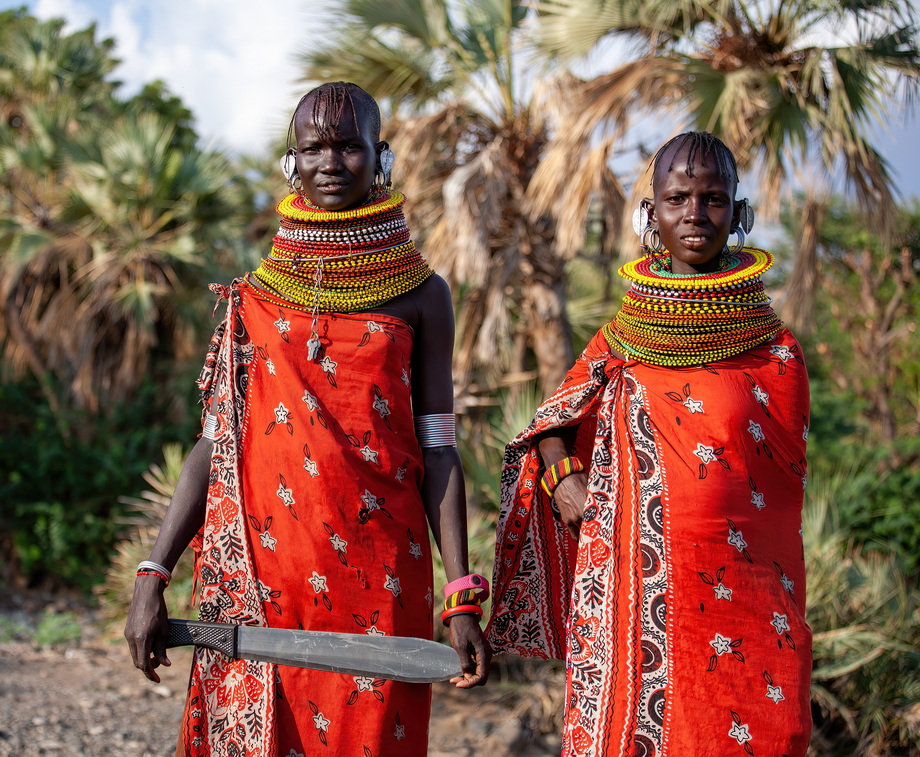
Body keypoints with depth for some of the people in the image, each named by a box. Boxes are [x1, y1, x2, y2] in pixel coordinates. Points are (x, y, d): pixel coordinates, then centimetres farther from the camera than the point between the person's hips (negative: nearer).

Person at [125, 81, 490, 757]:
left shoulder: (420, 293, 2)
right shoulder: (256, 295, 6)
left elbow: (437, 450, 1)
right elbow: (215, 441, 5)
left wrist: (463, 597, -4)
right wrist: (153, 577, -2)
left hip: (376, 575, -1)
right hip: (260, 575, 1)